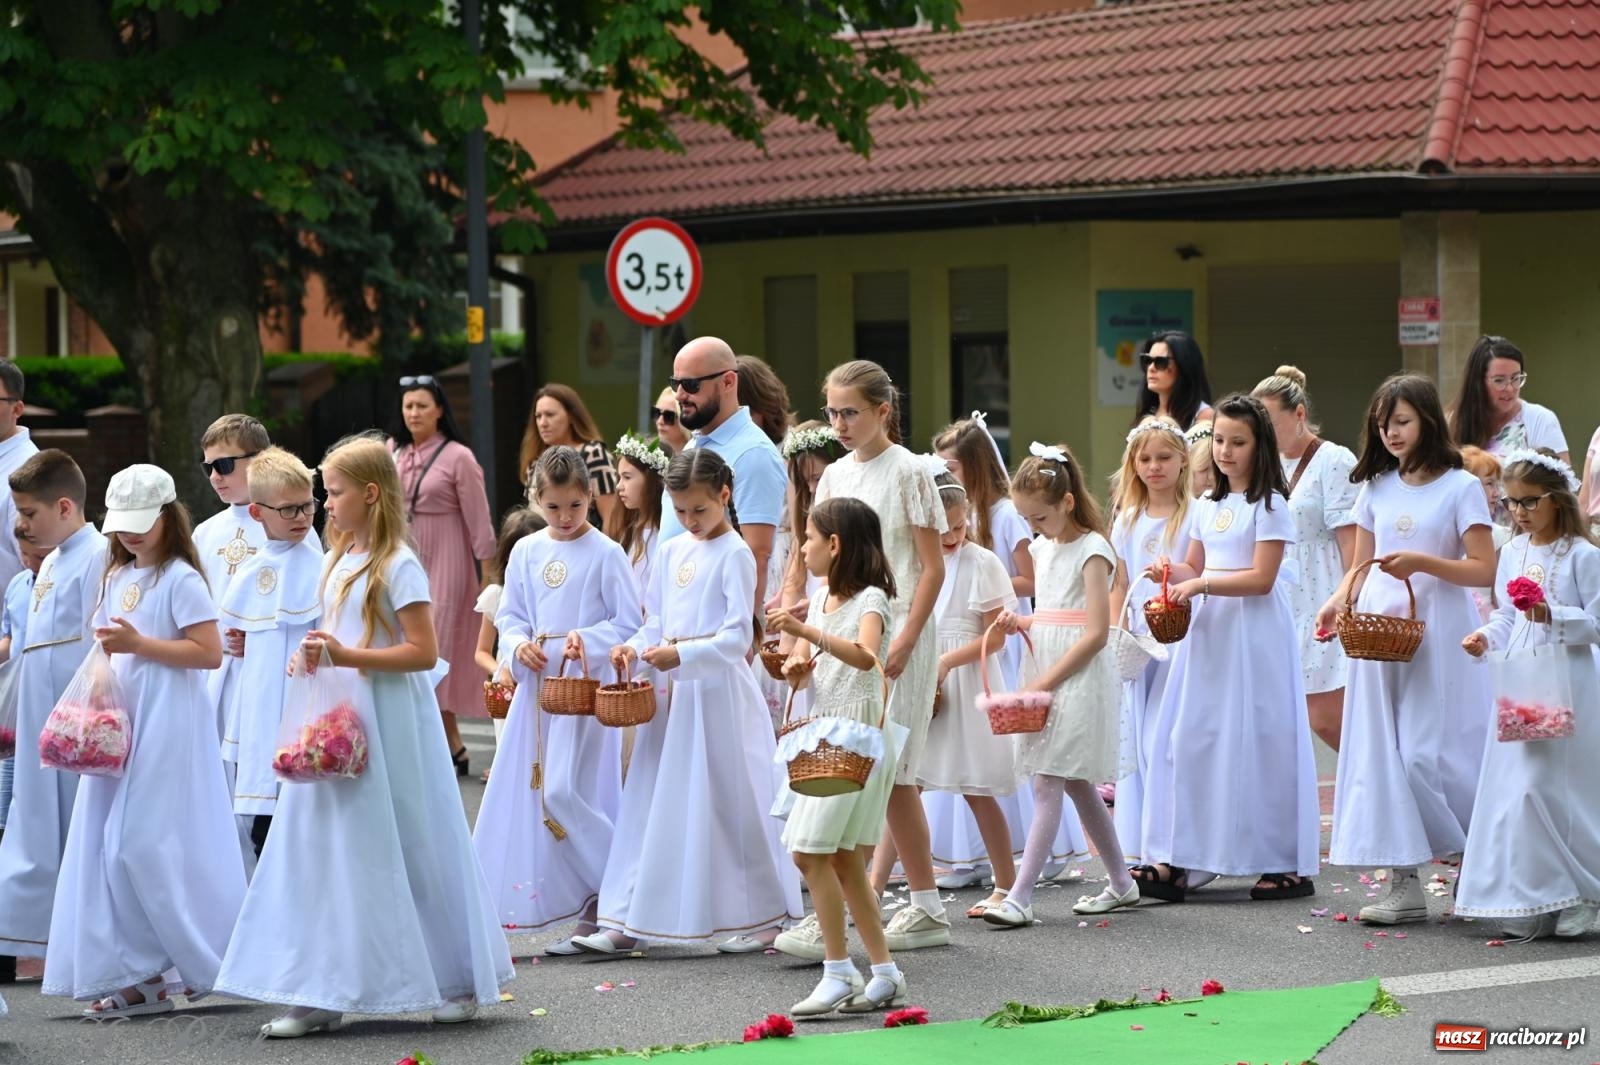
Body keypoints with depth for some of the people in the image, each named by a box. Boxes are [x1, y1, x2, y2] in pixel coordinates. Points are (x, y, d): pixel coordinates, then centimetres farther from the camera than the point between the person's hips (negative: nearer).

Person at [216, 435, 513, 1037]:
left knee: (408, 852, 0)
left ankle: (459, 982, 15)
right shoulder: (340, 562, 14)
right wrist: (314, 656, 3)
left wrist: (347, 656, -23)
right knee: (327, 853, 3)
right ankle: (321, 994, 4)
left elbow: (423, 651, -17)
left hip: (389, 727, -8)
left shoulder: (397, 566, -11)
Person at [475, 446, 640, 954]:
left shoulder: (605, 553, -6)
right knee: (524, 793, 5)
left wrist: (587, 640, -21)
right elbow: (509, 616, 14)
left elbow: (628, 624, -6)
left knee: (566, 792, -14)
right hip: (536, 685, 6)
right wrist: (518, 646, -6)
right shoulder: (526, 552, 9)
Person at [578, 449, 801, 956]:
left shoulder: (735, 555, -8)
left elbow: (738, 638, -14)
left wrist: (682, 655, -24)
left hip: (719, 690, -7)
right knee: (653, 803, 6)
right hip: (672, 691, 7)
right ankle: (628, 920, 7)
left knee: (729, 803, -1)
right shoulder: (670, 552, 12)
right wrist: (635, 648, -3)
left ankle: (758, 917, 11)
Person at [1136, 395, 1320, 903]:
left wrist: (1201, 584, -19)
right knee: (1193, 737, 1)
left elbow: (1261, 577, -13)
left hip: (1255, 631, -6)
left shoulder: (1269, 506, -5)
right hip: (1208, 631, 6)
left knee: (1258, 740, -5)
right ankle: (1182, 860, 2)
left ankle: (1287, 864, 2)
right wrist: (1171, 572, -3)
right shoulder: (1207, 506, 15)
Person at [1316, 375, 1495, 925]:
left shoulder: (1460, 487, -3)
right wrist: (1338, 601, -4)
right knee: (1382, 753, 0)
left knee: (1429, 754, -9)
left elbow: (1484, 569, -8)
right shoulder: (1376, 489, 12)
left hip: (1437, 634, -5)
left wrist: (1422, 562, -19)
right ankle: (1404, 884, 3)